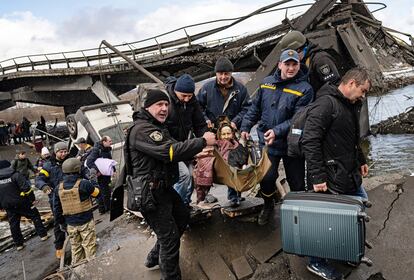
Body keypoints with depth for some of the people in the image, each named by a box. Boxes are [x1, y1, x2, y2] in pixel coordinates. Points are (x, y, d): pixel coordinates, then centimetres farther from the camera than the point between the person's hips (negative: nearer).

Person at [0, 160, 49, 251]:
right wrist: (32, 199, -12)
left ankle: (19, 244, 21)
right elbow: (26, 188, -18)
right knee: (35, 216, 11)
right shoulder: (15, 175, -11)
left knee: (14, 224, 14)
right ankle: (43, 235, 13)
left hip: (9, 207, 4)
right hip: (22, 203, -4)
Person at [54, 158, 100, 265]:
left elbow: (57, 208, 5)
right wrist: (93, 181, 13)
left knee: (75, 248, 19)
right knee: (89, 247, 6)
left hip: (71, 224, 5)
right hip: (86, 222, -5)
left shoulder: (59, 188, -1)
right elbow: (96, 192, -1)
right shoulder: (83, 184, -18)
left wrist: (62, 222, 16)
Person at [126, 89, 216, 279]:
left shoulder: (158, 127, 16)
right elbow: (170, 152, -30)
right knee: (170, 237, -1)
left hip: (164, 188, 11)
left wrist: (197, 152, -2)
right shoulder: (142, 129, -20)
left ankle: (155, 257, 38)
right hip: (151, 194, -11)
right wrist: (203, 141, -23)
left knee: (182, 217, 23)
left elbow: (172, 148, 13)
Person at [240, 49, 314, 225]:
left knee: (296, 182, 10)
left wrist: (277, 131, -26)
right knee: (266, 178, 0)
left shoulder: (304, 89, -9)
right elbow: (255, 108, 13)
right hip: (267, 143, 2)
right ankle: (268, 205, 30)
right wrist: (245, 127, 7)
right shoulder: (267, 83, 3)